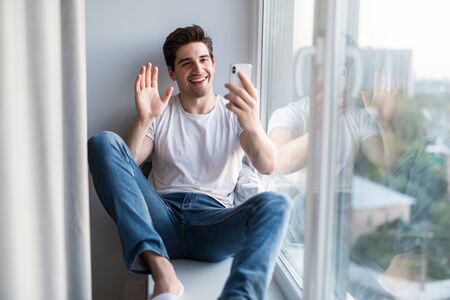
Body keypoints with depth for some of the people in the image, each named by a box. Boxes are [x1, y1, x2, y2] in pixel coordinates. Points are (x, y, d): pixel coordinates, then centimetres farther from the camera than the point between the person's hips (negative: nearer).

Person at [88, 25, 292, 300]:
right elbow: (122, 164, 1)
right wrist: (144, 120, -16)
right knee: (103, 142, -18)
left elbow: (268, 166, -7)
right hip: (163, 219, 1)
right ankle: (160, 268, -33)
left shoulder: (235, 113, 10)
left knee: (276, 204, -29)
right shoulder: (161, 113, 13)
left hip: (213, 222, -1)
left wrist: (252, 125, -29)